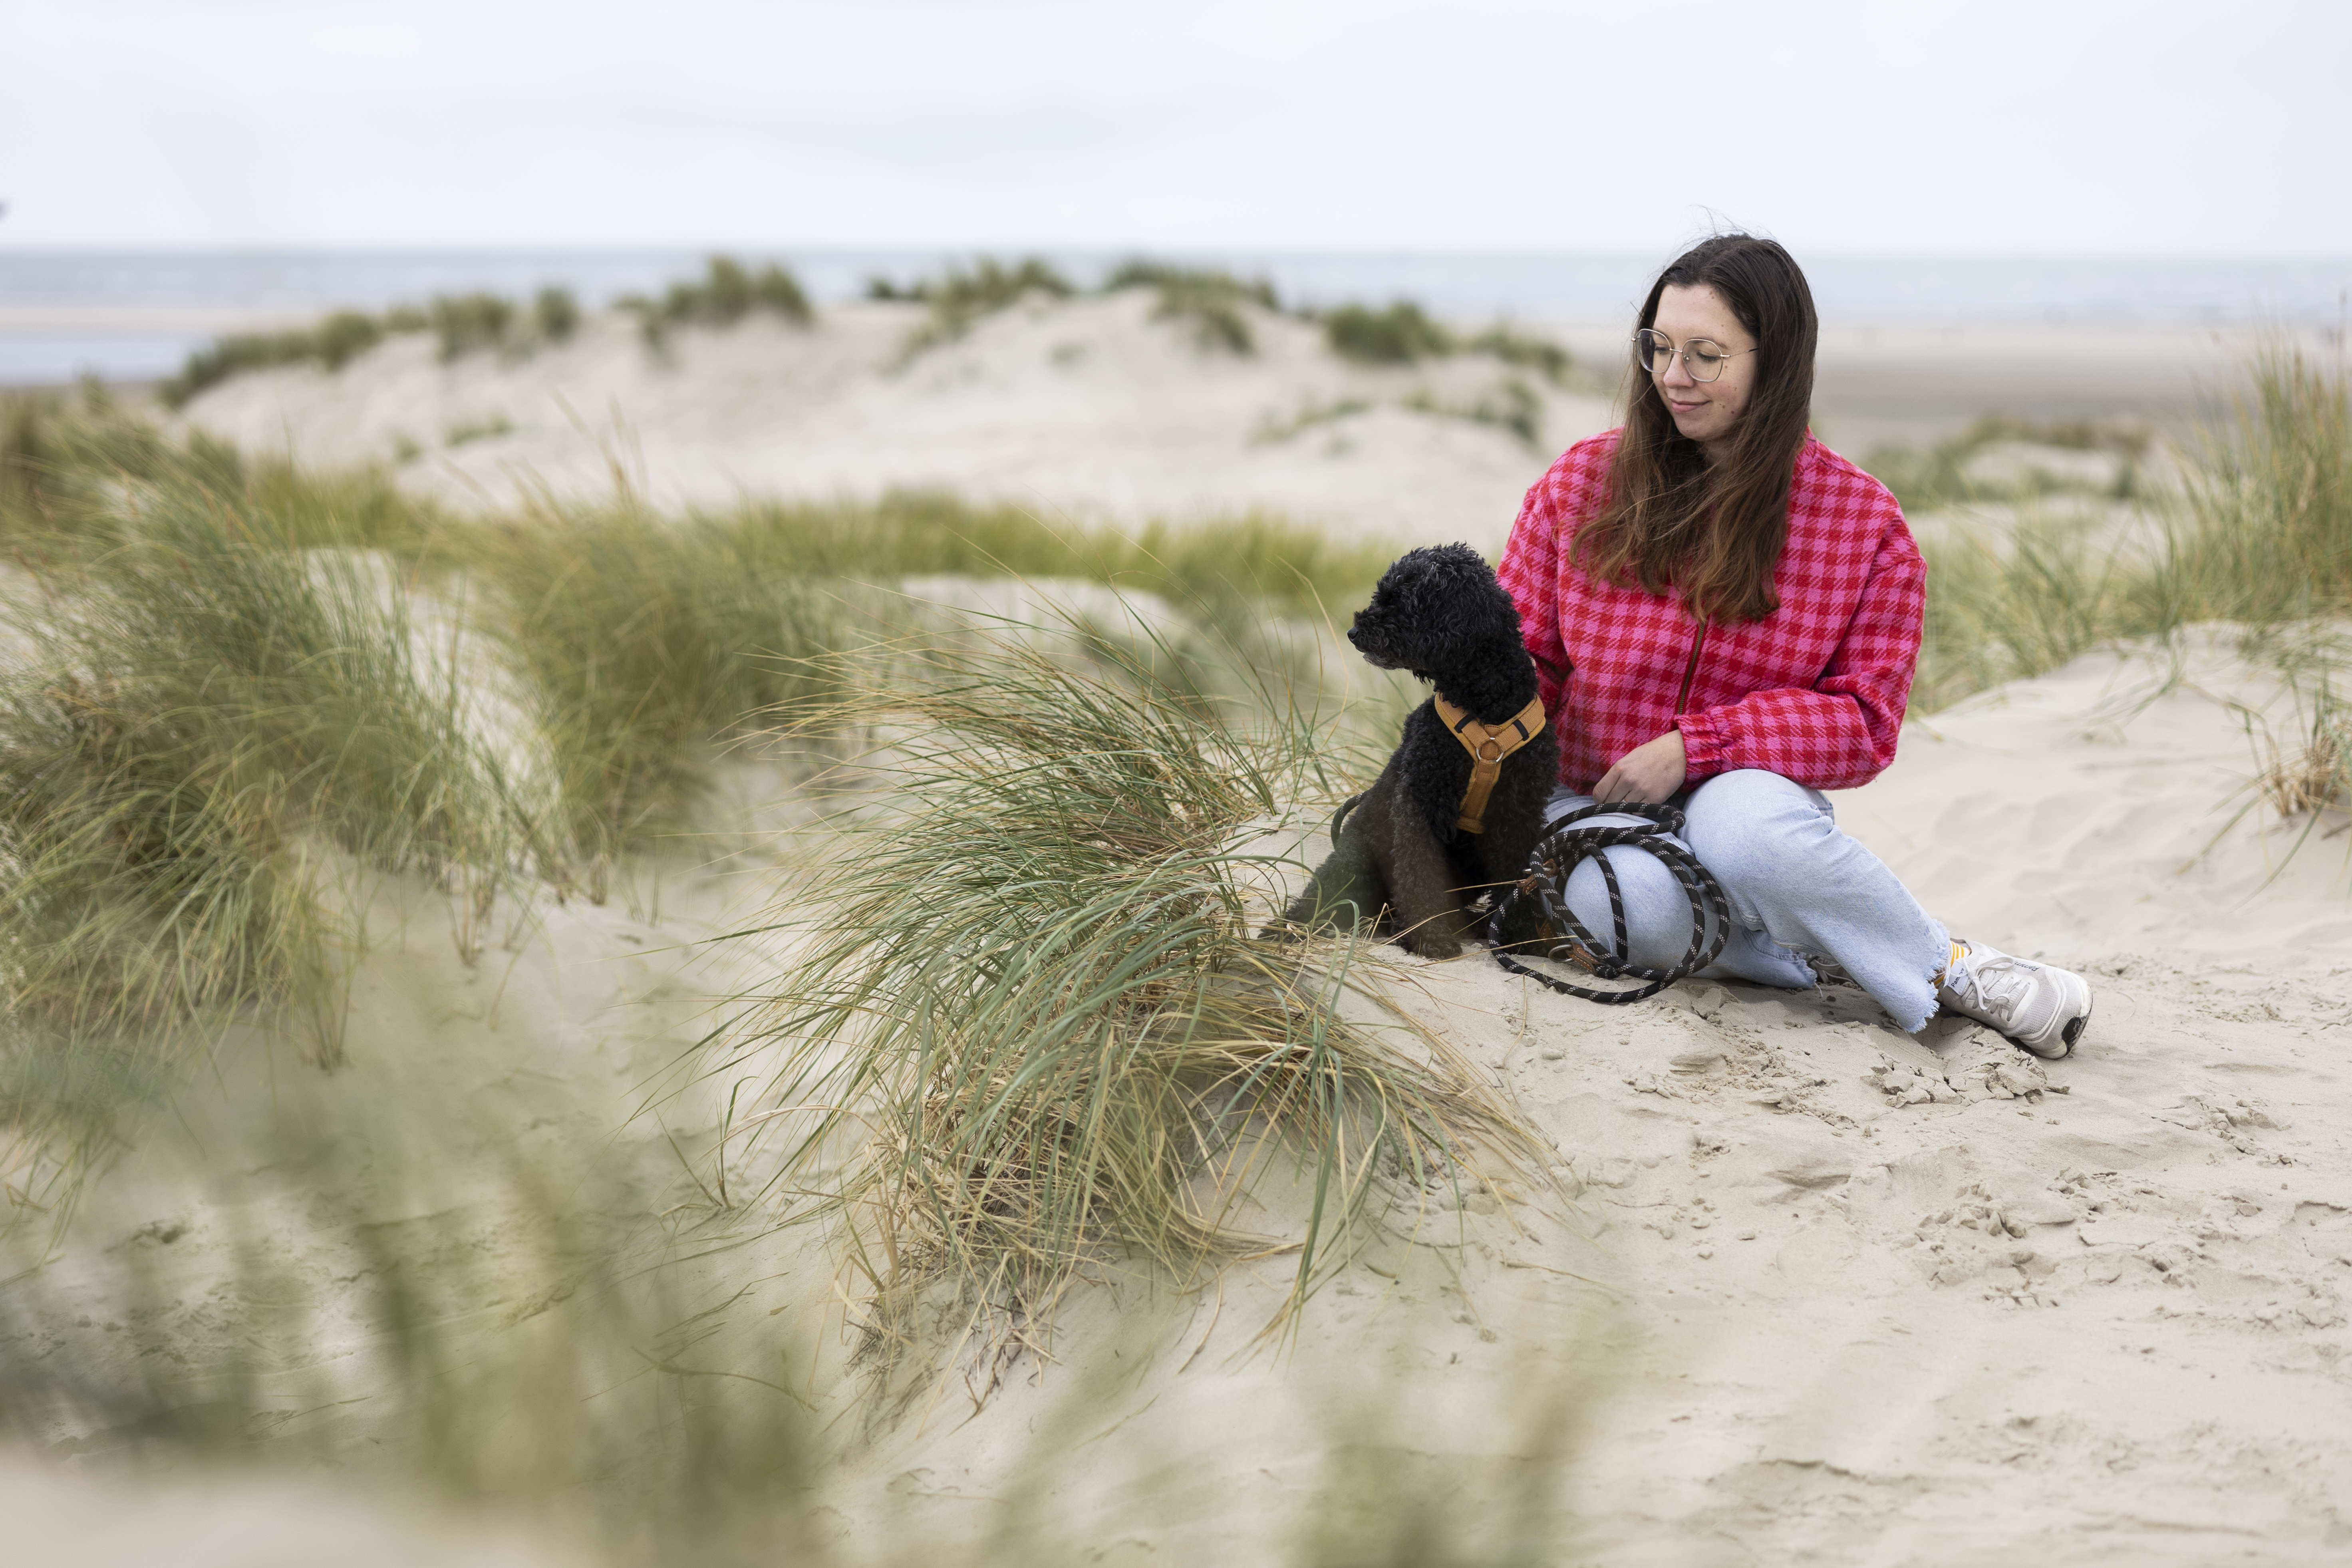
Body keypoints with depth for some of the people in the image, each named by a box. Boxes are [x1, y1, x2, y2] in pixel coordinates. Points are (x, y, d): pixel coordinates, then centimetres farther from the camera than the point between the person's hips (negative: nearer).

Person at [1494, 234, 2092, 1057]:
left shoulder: (1864, 523, -3)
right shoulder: (1580, 484, 0)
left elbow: (1863, 721, -6)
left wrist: (1695, 745, -20)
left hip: (1751, 797, -1)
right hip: (1590, 803, 1)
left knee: (1745, 822, -38)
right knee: (1636, 909, -35)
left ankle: (1942, 963, -17)